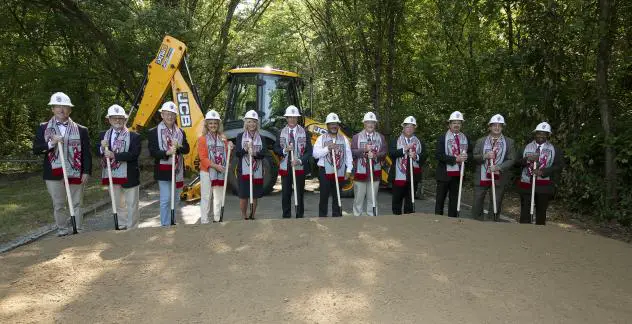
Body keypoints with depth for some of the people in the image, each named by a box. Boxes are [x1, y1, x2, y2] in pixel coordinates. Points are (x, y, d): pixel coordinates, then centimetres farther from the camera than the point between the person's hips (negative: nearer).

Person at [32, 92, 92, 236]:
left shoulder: (81, 130, 5)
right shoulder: (43, 128, 7)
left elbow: (86, 153, 3)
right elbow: (35, 149, 1)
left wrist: (86, 172, -5)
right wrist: (51, 143, -16)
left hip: (75, 172, 0)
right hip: (54, 173, 1)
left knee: (77, 204, 7)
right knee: (58, 205, 8)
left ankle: (78, 231, 16)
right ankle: (62, 230, 21)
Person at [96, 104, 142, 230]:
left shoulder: (134, 136, -9)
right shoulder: (103, 135, 6)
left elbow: (134, 154, -21)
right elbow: (98, 153, 5)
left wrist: (115, 155, -28)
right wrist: (102, 148, -17)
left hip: (129, 176, -4)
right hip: (112, 176, 5)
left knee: (131, 204, 7)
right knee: (117, 204, 17)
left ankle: (132, 229, 19)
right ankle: (121, 227, 31)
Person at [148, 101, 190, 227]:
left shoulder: (180, 132, 11)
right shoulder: (154, 132, -4)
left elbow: (187, 149, 5)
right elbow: (152, 152, -11)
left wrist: (178, 147, -16)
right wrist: (167, 152, -26)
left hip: (178, 170, 5)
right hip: (164, 170, -5)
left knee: (175, 199, 14)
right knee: (166, 200, -6)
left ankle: (172, 222, 27)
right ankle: (165, 225, 3)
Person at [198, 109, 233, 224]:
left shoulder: (223, 139, 10)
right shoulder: (202, 139, -3)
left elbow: (226, 155, 14)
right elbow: (203, 158, -10)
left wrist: (230, 148, -6)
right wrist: (215, 166, -20)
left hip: (220, 172, 5)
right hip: (207, 172, -5)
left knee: (219, 197, 12)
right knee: (206, 197, -2)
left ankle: (217, 219, 23)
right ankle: (204, 221, 4)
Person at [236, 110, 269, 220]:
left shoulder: (261, 138, 9)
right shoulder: (240, 136, 5)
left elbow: (264, 153, -3)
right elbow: (237, 153, -2)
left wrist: (255, 153, -24)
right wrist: (246, 149, -22)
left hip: (257, 171, 2)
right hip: (244, 170, -2)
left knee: (255, 196, 7)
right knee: (243, 195, 1)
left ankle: (252, 217, 20)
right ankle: (244, 217, 14)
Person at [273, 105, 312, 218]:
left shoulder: (305, 132, 1)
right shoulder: (281, 133, 7)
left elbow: (309, 151, -3)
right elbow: (276, 149, 8)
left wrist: (300, 161, -18)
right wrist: (284, 150, -14)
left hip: (300, 167, -1)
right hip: (285, 167, 2)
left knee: (299, 194, 4)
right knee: (285, 194, 6)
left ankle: (300, 216, 13)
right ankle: (286, 216, 16)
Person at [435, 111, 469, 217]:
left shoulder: (465, 138, 10)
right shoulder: (442, 138, -2)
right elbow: (438, 155, -12)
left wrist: (465, 157, -10)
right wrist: (455, 159, -20)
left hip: (458, 174, 3)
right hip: (444, 174, -3)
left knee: (454, 199, 7)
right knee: (440, 199, 4)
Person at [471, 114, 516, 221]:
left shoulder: (509, 142, 4)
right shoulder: (481, 141, 8)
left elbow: (511, 160, -3)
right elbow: (474, 157, 4)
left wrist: (499, 167, -19)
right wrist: (484, 156, -16)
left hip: (499, 179, -1)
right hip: (482, 177, 1)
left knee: (495, 206, 5)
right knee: (477, 205, 5)